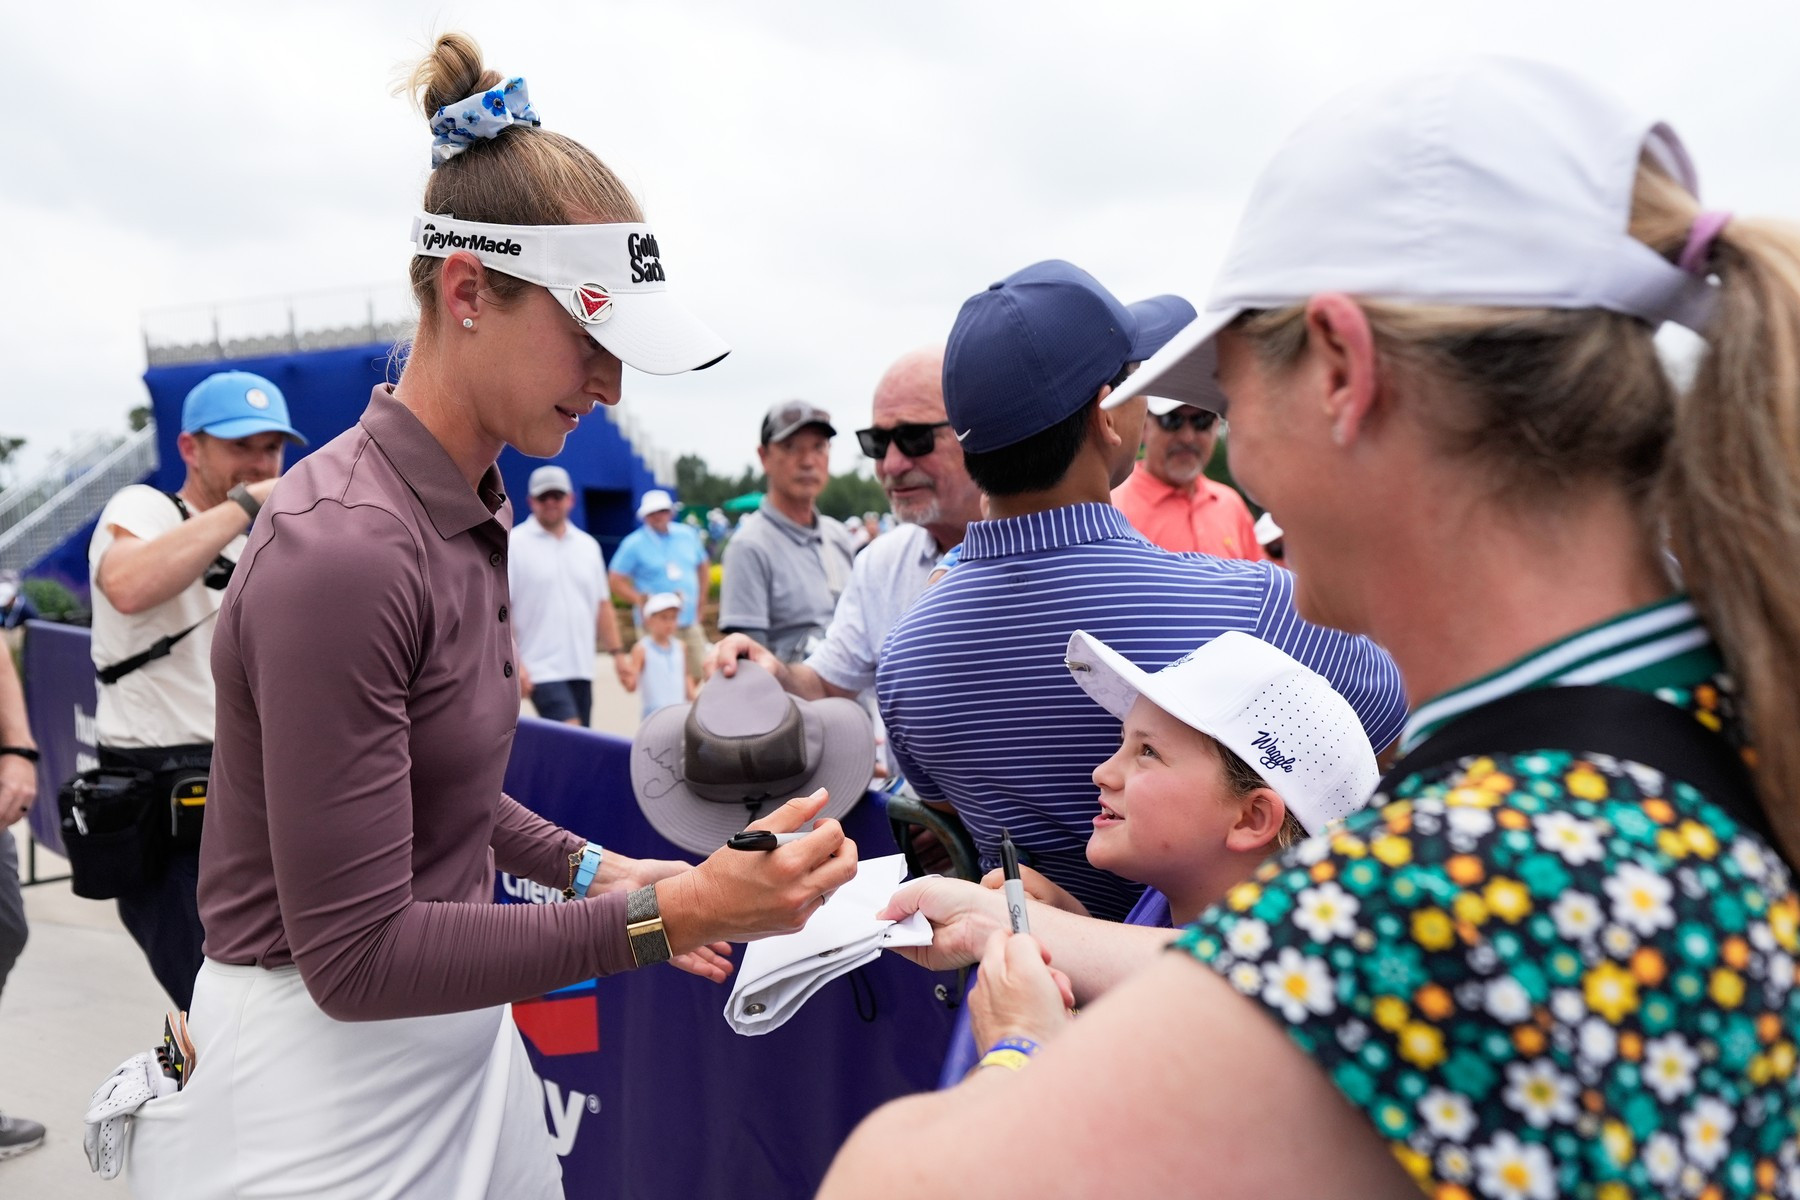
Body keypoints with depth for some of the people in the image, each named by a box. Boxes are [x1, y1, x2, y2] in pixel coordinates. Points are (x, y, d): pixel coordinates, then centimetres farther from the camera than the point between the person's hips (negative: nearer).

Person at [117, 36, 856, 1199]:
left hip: (460, 1034, 8)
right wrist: (665, 914, -26)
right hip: (328, 1072, -8)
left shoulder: (474, 512, 2)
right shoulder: (342, 549, -25)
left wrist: (589, 868, 2)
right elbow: (355, 954, -23)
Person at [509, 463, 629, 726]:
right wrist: (513, 663, -17)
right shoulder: (513, 545, -3)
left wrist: (617, 653, 11)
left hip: (581, 668, 6)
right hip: (541, 671, -6)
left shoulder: (588, 545, 14)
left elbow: (603, 605, 18)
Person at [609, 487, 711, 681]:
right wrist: (643, 602, -15)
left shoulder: (688, 535, 9)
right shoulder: (634, 544, -4)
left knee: (701, 672, 5)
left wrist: (701, 599, 12)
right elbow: (617, 582, -7)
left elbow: (704, 567, 21)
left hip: (690, 621, 5)